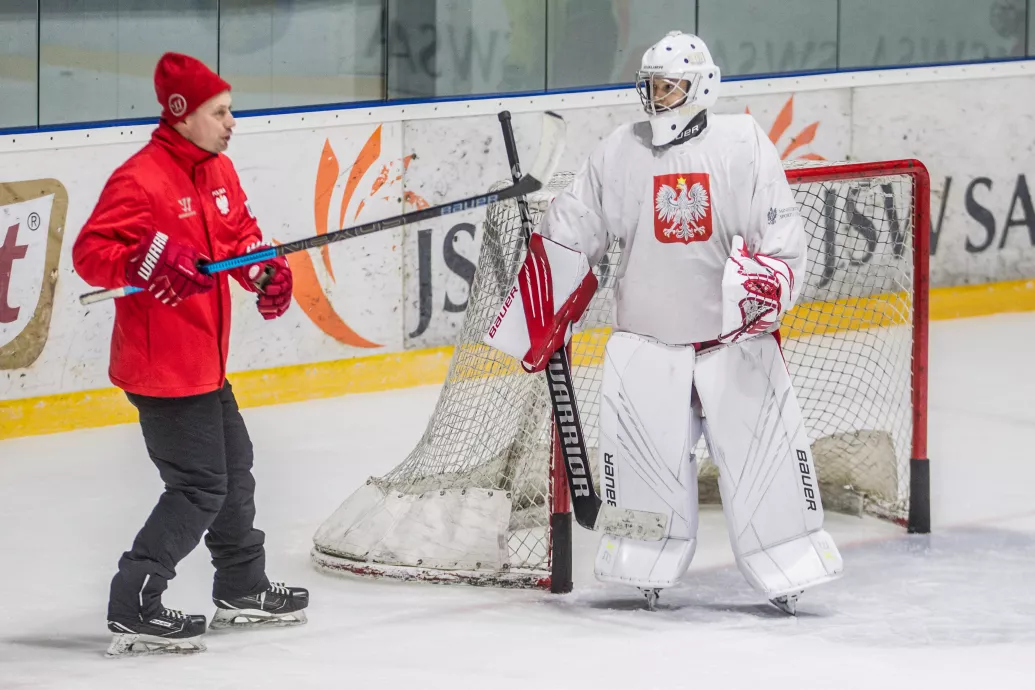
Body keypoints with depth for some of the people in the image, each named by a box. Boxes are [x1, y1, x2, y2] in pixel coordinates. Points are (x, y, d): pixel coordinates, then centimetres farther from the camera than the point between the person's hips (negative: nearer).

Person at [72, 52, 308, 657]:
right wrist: (150, 263, -37)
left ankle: (243, 590, 38)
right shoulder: (140, 180, -19)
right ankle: (135, 609, -6)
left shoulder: (219, 173, 9)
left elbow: (239, 234, 21)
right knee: (199, 486, -10)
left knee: (234, 469, 21)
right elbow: (90, 252, -22)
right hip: (161, 364, -10)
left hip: (205, 359, 10)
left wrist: (265, 270, 2)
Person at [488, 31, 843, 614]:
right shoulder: (620, 152, 4)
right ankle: (652, 566, 8)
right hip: (647, 333, 2)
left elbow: (782, 234, -7)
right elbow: (570, 233, 9)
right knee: (641, 443, -4)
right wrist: (542, 314, 5)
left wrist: (767, 288, -23)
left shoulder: (744, 145, -5)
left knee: (762, 445, -6)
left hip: (734, 331, -2)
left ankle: (788, 566, 1)